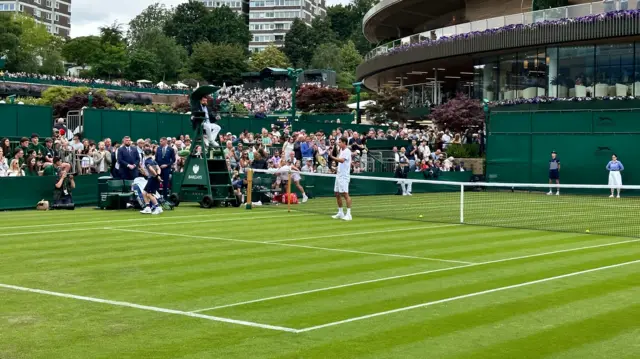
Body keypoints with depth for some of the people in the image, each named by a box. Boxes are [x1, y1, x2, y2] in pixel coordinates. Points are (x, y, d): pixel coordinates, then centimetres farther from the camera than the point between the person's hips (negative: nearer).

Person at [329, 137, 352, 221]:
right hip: (339, 175, 9)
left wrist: (332, 157, -22)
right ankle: (340, 213, 20)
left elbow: (342, 160, -26)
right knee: (337, 194, 11)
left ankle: (348, 214, -11)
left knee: (345, 194, -11)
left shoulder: (347, 151, -12)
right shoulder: (341, 151, 16)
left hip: (344, 176, -9)